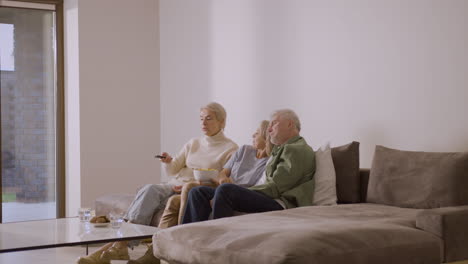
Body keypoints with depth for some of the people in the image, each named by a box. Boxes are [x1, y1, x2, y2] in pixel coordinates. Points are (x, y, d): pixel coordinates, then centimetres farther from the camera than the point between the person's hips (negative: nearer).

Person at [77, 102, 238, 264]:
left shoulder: (231, 149, 4)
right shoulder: (193, 144, 22)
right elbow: (173, 170, 21)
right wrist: (168, 162, -4)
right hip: (174, 186, 5)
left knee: (150, 192, -29)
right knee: (149, 189, -29)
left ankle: (120, 245, -35)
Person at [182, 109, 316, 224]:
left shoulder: (297, 149, -3)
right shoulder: (283, 149, 28)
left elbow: (274, 188, -14)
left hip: (280, 205, -10)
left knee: (225, 190, -33)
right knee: (197, 192, 1)